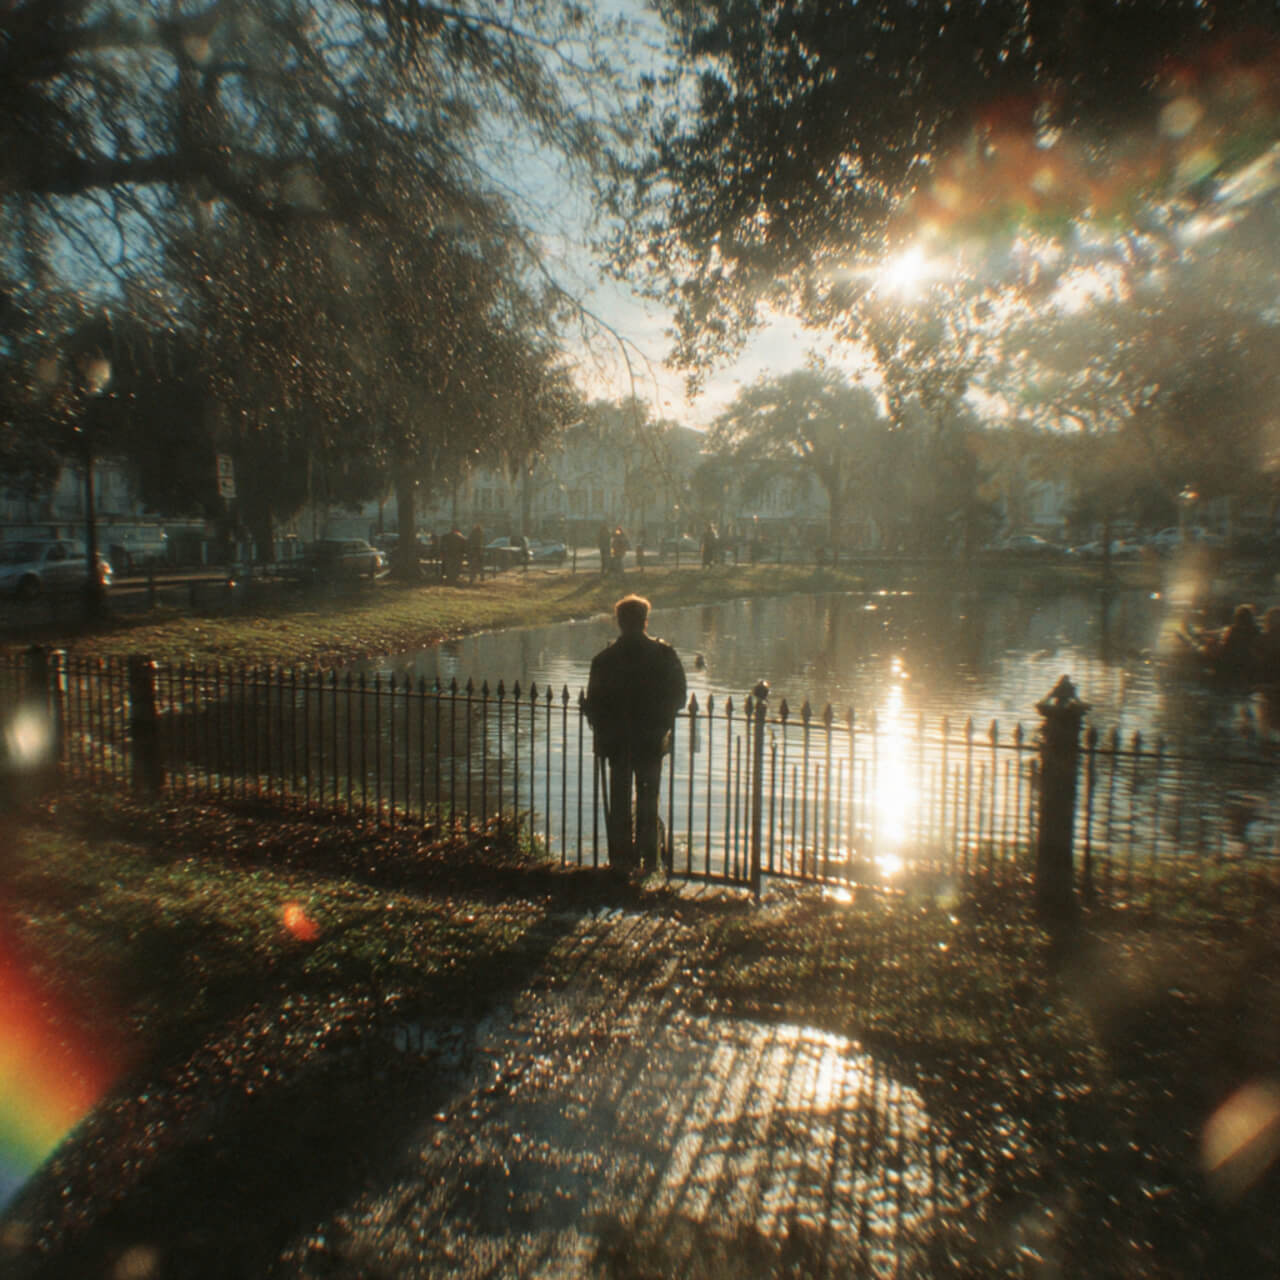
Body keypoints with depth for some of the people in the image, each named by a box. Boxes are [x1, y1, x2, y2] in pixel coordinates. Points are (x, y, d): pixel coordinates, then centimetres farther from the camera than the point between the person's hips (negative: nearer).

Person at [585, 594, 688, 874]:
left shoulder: (604, 659, -6)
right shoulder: (664, 654, -7)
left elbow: (593, 704, -3)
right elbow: (678, 697, -3)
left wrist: (601, 735, 10)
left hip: (616, 741, 0)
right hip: (652, 741, 0)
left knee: (619, 800, 11)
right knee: (648, 799, 10)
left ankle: (621, 857, 13)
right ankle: (648, 858, 12)